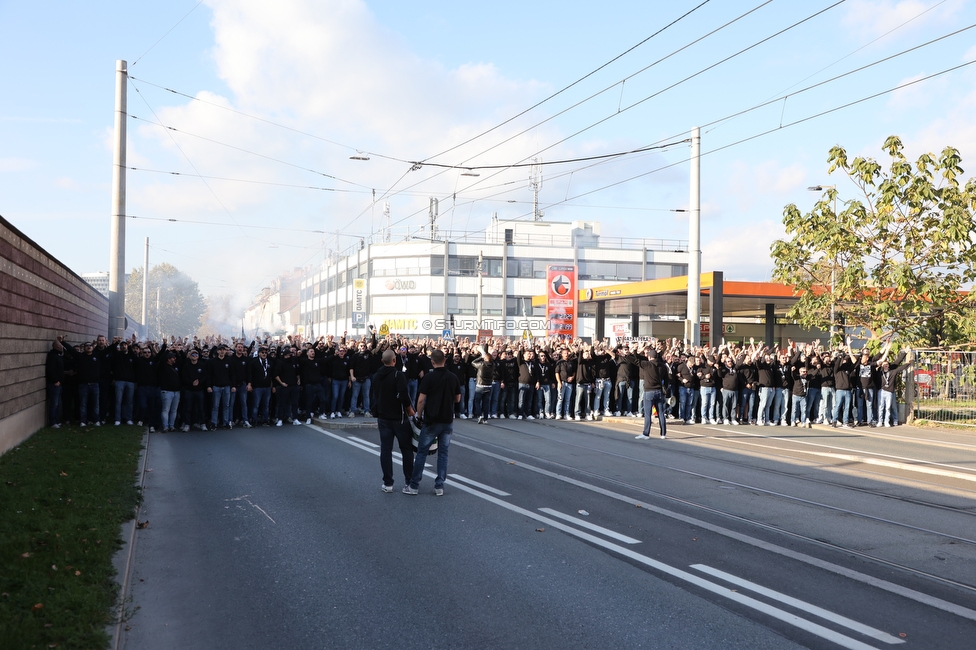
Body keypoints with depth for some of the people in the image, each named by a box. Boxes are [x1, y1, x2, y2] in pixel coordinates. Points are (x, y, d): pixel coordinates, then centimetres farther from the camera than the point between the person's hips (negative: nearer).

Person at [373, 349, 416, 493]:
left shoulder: (377, 376, 6)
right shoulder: (398, 375, -16)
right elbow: (403, 395, -24)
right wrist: (410, 410, -10)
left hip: (383, 417, 5)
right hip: (399, 417, -5)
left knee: (385, 450, 5)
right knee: (406, 449, 9)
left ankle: (387, 483, 4)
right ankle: (409, 480, 14)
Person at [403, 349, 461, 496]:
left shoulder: (429, 377, -10)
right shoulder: (453, 377, 2)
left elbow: (421, 400, -13)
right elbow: (457, 399, 10)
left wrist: (419, 415, 0)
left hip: (431, 421, -3)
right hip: (448, 420, 3)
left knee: (422, 452, 5)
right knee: (443, 453, 9)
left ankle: (414, 485, 8)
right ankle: (439, 486, 7)